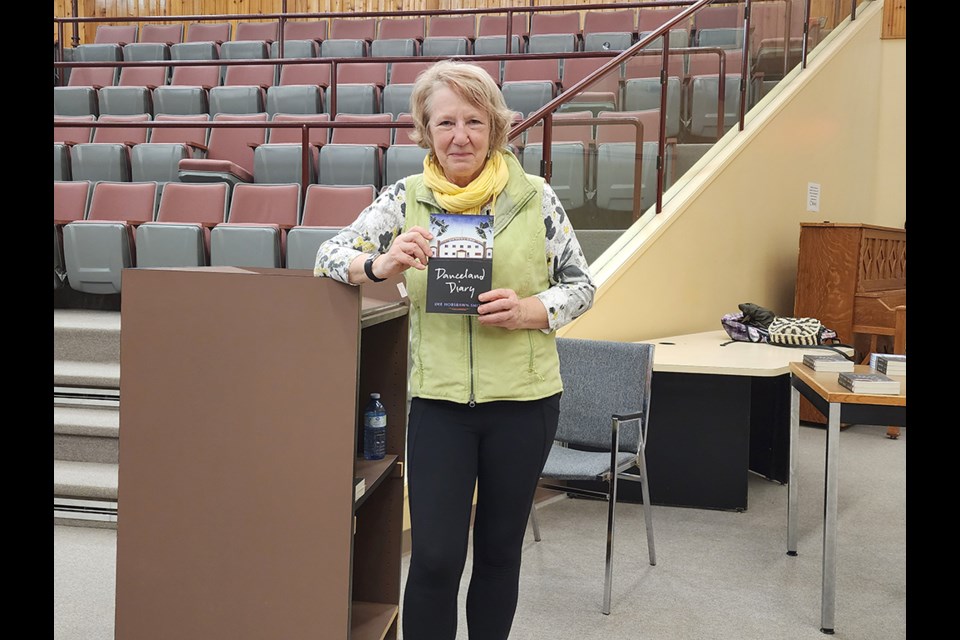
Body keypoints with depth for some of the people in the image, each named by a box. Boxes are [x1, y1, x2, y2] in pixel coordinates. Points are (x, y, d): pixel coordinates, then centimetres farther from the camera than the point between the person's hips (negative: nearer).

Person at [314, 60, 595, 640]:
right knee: (434, 558, -3)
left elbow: (581, 285, 4)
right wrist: (381, 265, -22)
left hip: (524, 400, 1)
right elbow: (330, 255, 0)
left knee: (499, 550, 14)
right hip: (438, 399, 0)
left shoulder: (534, 197, -2)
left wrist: (528, 310, -17)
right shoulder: (406, 199, 0)